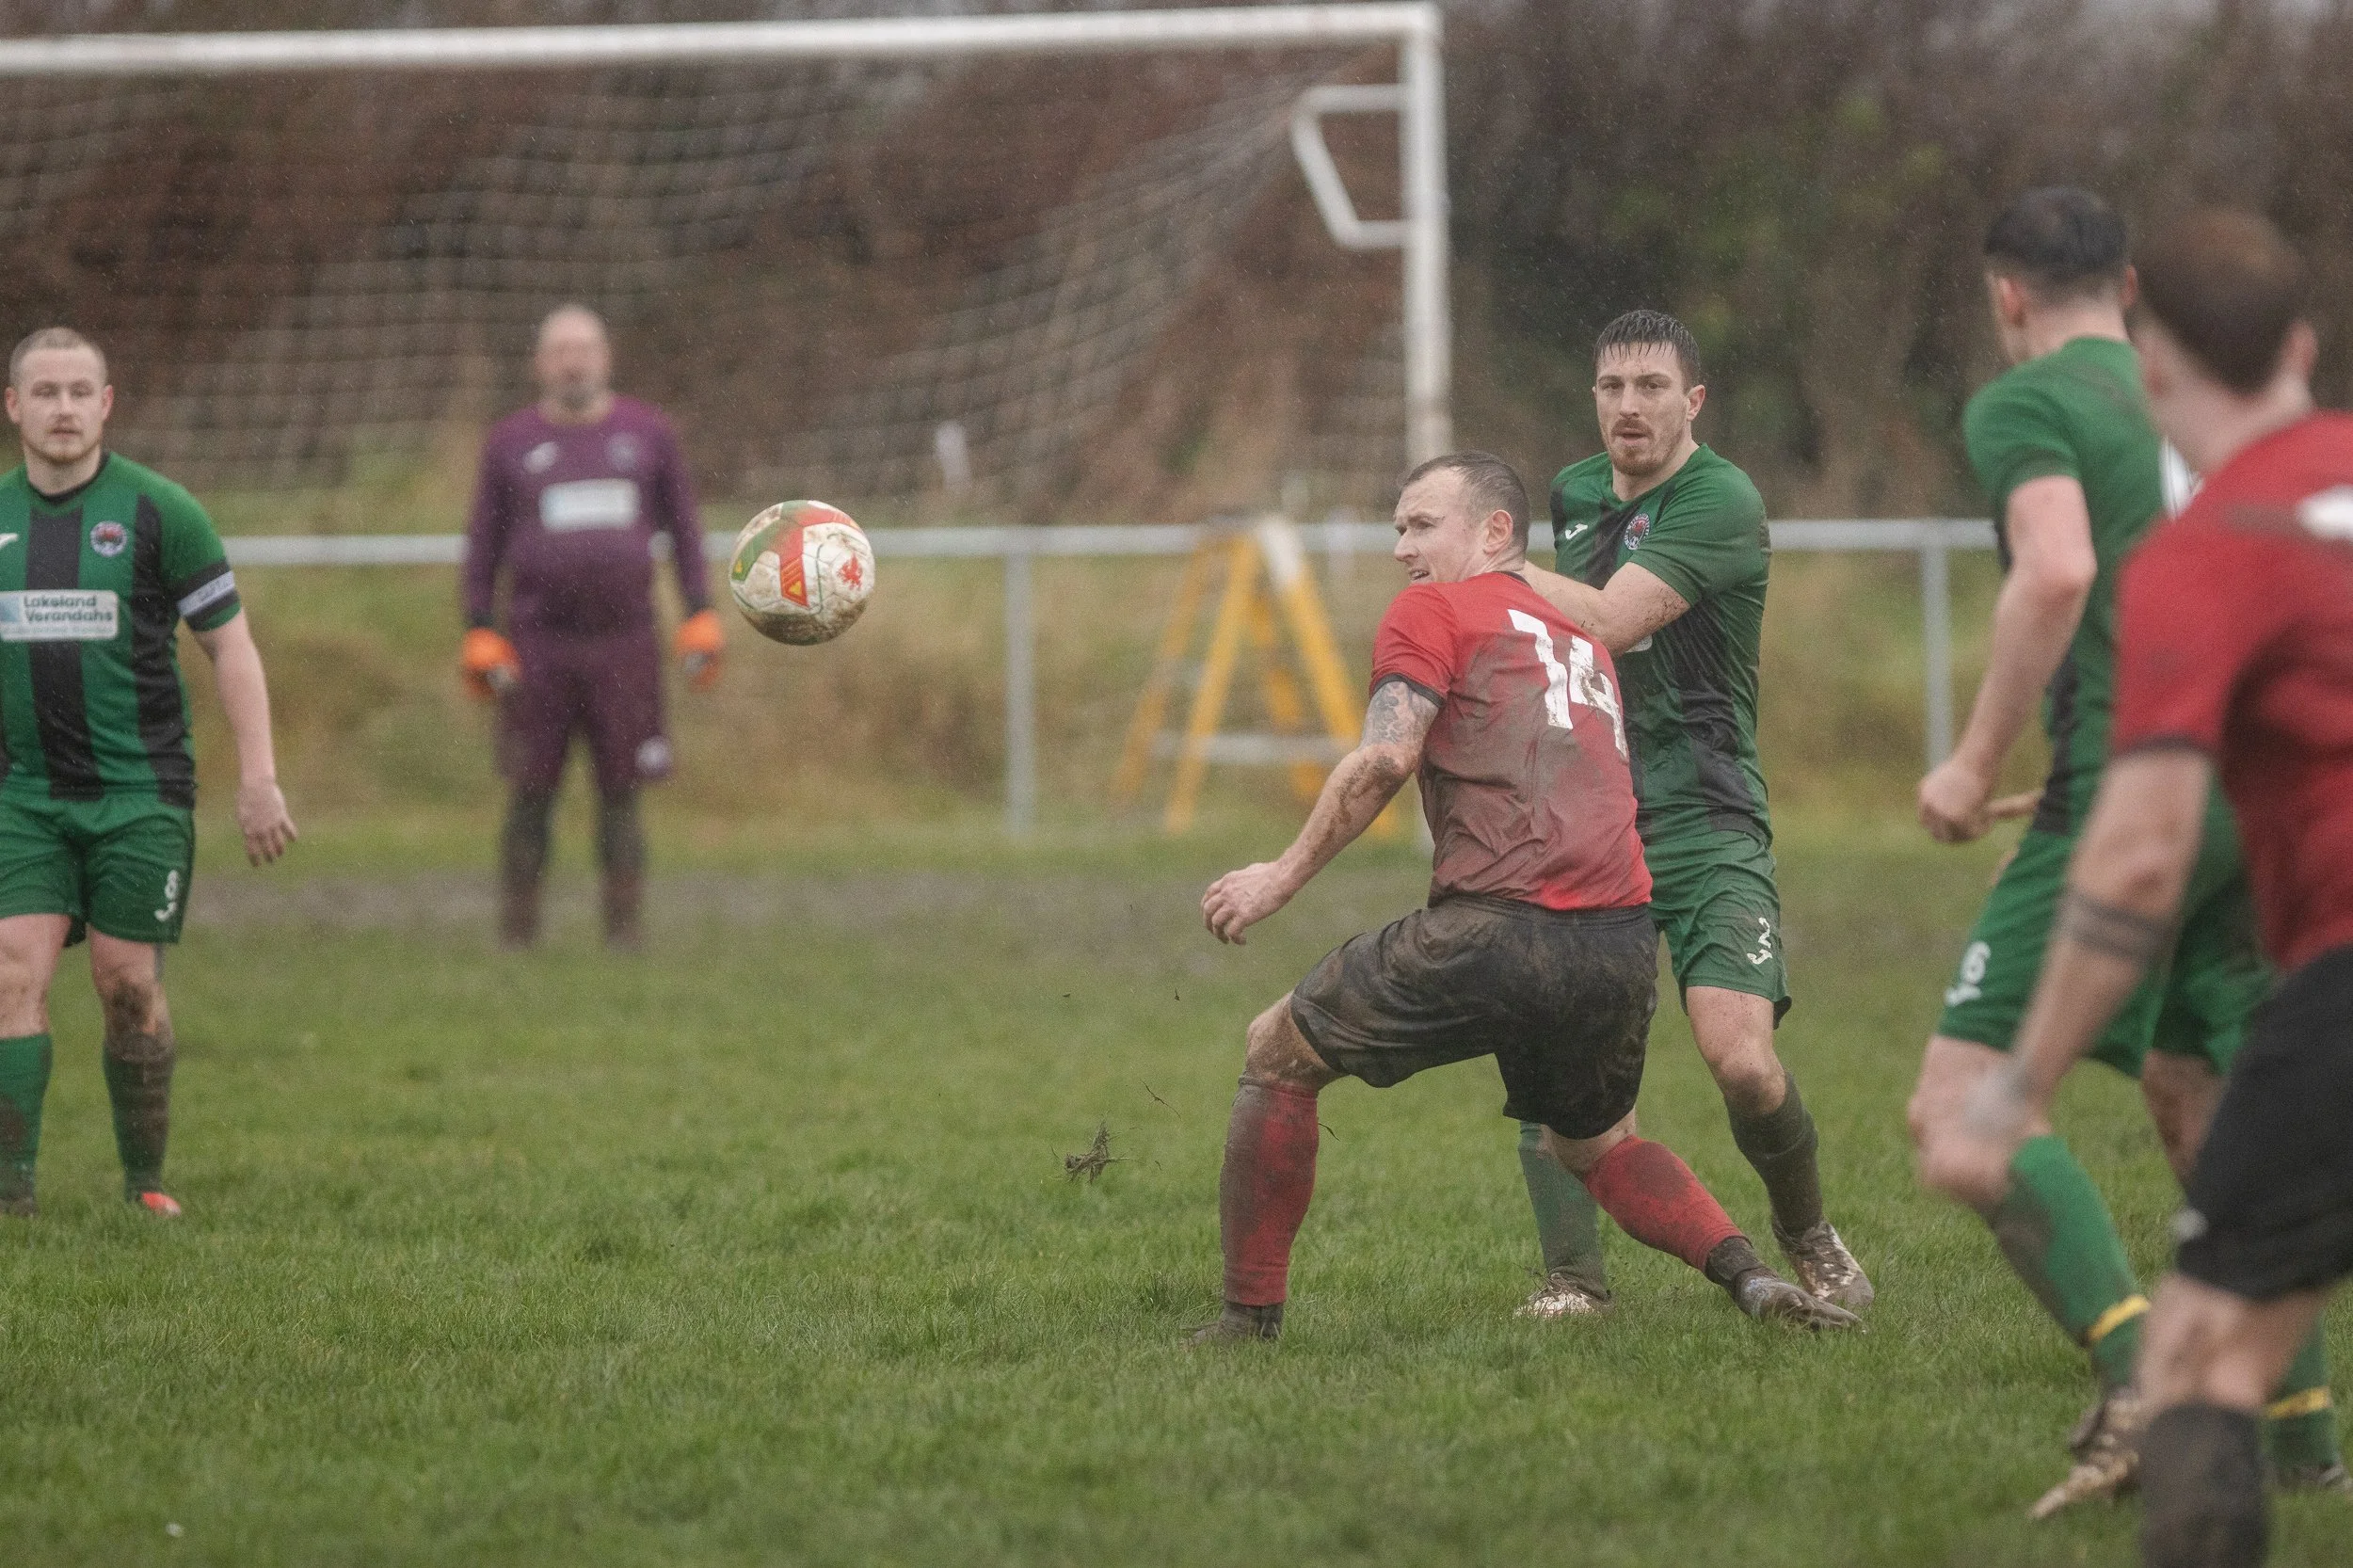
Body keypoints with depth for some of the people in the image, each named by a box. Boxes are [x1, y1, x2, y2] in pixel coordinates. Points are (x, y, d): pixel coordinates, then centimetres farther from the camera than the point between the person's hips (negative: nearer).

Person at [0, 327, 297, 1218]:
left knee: (127, 983, -3)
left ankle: (146, 1182, 12)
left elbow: (229, 643, -2)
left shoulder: (157, 510, -4)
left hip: (141, 789, -3)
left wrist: (258, 781, -8)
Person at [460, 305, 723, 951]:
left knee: (620, 797, 0)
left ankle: (624, 930, 5)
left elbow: (683, 528, 13)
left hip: (624, 643, 0)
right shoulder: (511, 442, 7)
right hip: (536, 648, 0)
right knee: (530, 798, -1)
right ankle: (516, 936, 6)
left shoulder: (647, 432, 8)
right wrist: (480, 636, 1)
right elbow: (484, 543, 9)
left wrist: (701, 619, 4)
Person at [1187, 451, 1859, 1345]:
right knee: (1594, 1147, 30)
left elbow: (1385, 760, -7)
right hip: (1623, 949, 7)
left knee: (1278, 1053, 11)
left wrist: (1284, 877, -2)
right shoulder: (1582, 641, 28)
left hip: (1499, 930, -7)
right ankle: (1752, 1278, 8)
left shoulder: (1432, 611, 6)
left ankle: (1250, 1314, 9)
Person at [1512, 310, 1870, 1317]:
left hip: (1702, 818, -5)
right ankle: (1573, 1275, -1)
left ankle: (1805, 1232, 9)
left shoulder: (1721, 502, -10)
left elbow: (1608, 621, -20)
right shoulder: (1574, 495, 13)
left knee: (1742, 1061, -18)